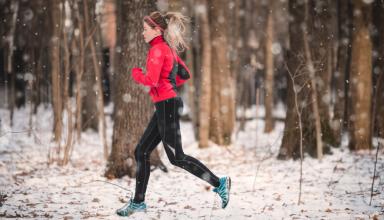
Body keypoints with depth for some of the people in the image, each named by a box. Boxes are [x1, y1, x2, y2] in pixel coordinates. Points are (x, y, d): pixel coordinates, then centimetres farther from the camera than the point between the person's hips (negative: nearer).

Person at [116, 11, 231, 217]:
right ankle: (138, 202, 15)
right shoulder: (167, 48, 16)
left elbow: (151, 80, -23)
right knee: (141, 151, 11)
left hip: (166, 105, -10)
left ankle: (219, 183, -2)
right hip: (166, 106, 10)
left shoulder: (158, 49, -13)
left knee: (176, 157, -6)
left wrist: (136, 74, -5)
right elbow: (185, 75, 22)